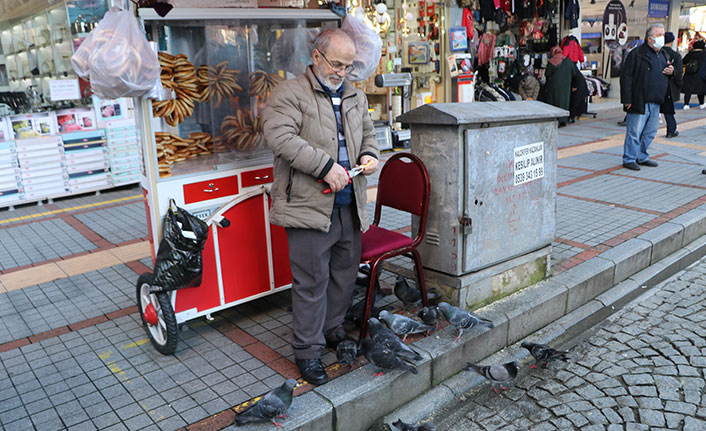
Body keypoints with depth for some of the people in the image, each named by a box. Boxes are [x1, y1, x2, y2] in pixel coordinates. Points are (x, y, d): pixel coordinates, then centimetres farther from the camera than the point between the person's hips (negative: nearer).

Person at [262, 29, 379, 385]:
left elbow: (368, 133, 29)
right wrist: (326, 166, -23)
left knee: (345, 273, 16)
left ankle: (332, 331, 36)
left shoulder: (356, 96, 17)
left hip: (349, 205, 7)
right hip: (309, 206, -7)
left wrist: (369, 154, 5)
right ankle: (307, 351, 13)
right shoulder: (289, 94, -5)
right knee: (312, 281, -1)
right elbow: (280, 136, -19)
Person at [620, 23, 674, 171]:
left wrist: (672, 71, 4)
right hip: (639, 102, -7)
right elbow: (626, 76, -11)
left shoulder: (664, 54, 16)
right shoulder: (637, 54, -7)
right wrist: (627, 99, -16)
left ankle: (641, 157, 26)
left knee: (650, 132, 13)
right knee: (634, 132, -4)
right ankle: (629, 159, 6)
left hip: (656, 103, 8)